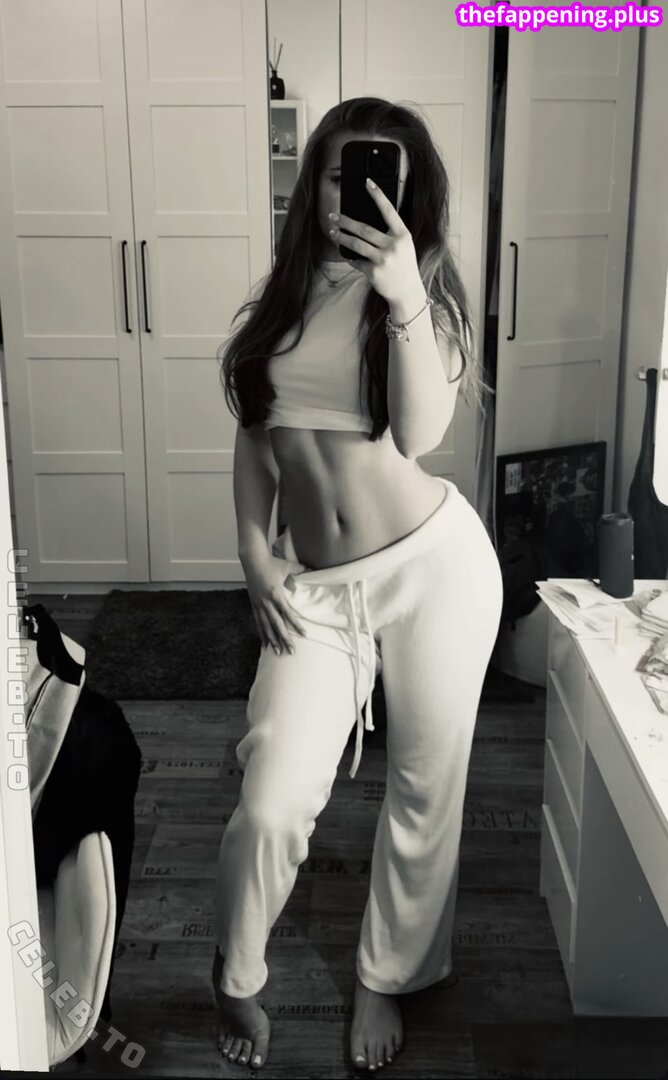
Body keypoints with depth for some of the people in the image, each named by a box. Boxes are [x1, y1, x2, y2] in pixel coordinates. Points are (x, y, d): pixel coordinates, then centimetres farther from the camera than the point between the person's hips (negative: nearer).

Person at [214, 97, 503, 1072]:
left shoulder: (422, 293, 0)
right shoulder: (286, 295, 8)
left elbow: (419, 432, -18)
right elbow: (255, 432, 13)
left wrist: (404, 298, -29)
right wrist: (254, 550, 3)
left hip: (433, 563, -1)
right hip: (317, 588, 2)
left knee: (424, 792, 10)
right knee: (271, 808, -5)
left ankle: (385, 981, 36)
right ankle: (237, 981, 26)